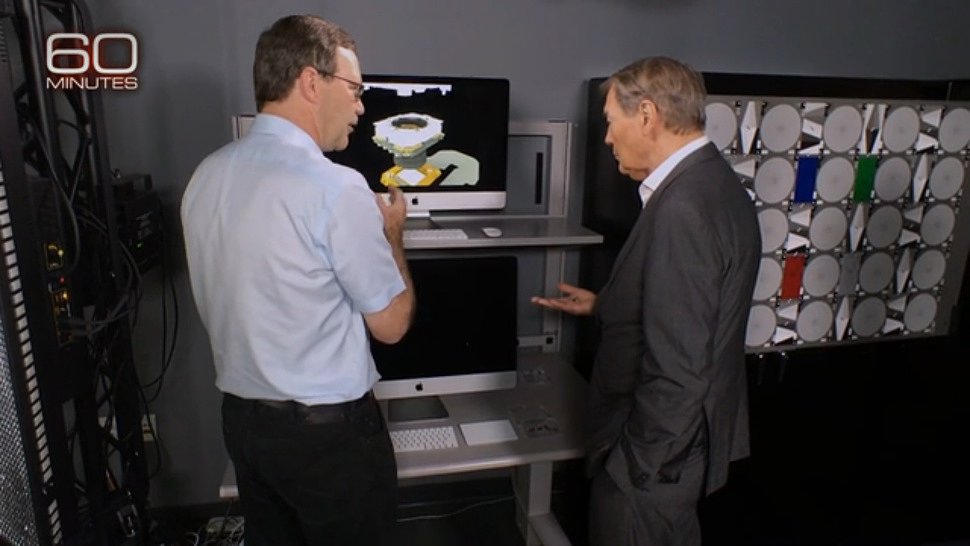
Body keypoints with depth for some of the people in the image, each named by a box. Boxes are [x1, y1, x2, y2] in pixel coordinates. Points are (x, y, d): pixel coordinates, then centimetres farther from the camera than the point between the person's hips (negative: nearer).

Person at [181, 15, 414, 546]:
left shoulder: (205, 175, 0)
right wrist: (391, 232, 2)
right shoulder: (336, 188, -22)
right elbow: (391, 323, -13)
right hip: (327, 427, -7)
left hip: (240, 416, 7)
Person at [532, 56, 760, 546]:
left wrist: (638, 465, -18)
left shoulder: (682, 208, -28)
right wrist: (602, 305, 19)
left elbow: (677, 367, -29)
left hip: (655, 456, -9)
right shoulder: (713, 182, 3)